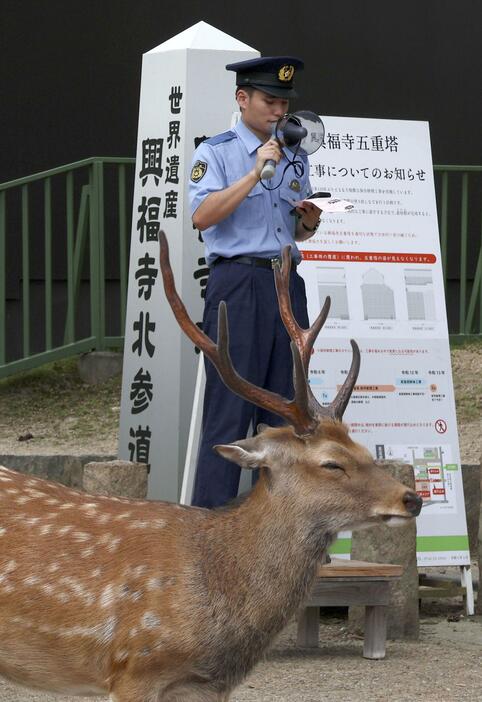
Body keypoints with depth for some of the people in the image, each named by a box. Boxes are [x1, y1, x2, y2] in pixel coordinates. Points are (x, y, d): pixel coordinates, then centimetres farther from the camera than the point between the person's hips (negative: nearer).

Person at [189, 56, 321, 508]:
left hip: (287, 282, 6)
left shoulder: (293, 158, 19)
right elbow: (202, 216, -16)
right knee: (230, 407, -8)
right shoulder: (215, 153, 0)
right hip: (237, 284, -6)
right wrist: (255, 173, -18)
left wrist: (309, 222, 4)